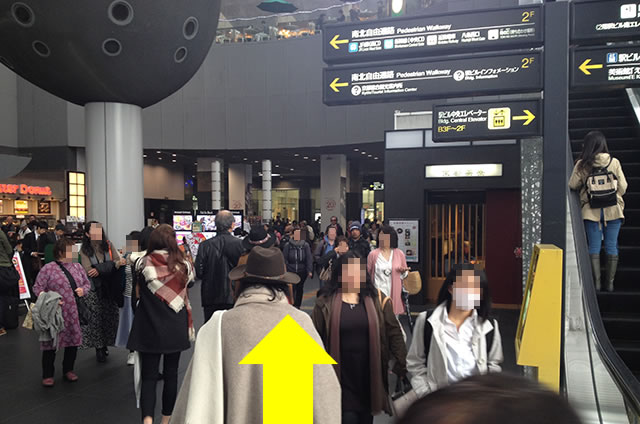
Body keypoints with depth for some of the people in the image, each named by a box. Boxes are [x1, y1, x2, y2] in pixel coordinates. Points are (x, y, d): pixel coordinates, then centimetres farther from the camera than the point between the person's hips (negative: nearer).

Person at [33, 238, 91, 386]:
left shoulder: (77, 267, 9)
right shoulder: (48, 268, -7)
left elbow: (87, 283, 17)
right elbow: (37, 288, -7)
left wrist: (83, 290, -4)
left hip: (75, 314, 5)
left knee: (73, 341, 12)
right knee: (51, 343, 3)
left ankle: (68, 370, 30)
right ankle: (48, 375, 18)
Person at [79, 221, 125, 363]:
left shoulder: (108, 245, 3)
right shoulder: (84, 250, -3)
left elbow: (118, 262, -7)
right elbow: (88, 270, -15)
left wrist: (99, 269, -21)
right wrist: (114, 264, -18)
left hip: (109, 288, 2)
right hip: (94, 289, -2)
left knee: (110, 316, 4)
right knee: (95, 318, 0)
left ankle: (105, 344, 21)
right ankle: (99, 348, 14)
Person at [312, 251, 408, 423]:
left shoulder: (377, 299, -1)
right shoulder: (326, 302, -5)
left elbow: (394, 332, 0)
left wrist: (402, 364, -4)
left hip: (370, 374, 2)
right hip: (341, 375, -2)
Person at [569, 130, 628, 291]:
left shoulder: (582, 164, -5)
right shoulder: (614, 162, -2)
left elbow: (572, 185, 0)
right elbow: (623, 187, 0)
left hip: (591, 210, 0)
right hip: (613, 210, 1)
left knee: (594, 246, 6)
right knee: (611, 246, 7)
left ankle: (596, 281, 4)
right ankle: (610, 282, 10)